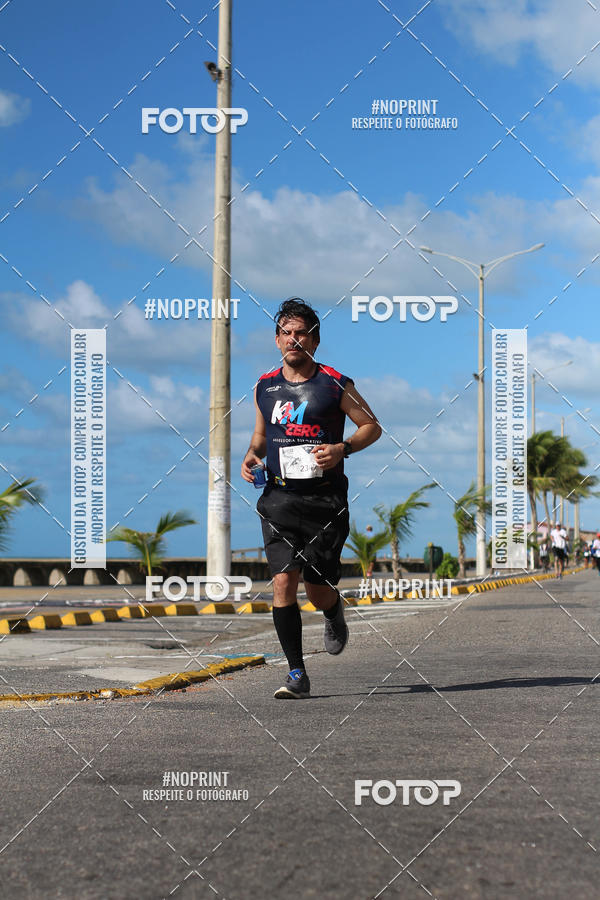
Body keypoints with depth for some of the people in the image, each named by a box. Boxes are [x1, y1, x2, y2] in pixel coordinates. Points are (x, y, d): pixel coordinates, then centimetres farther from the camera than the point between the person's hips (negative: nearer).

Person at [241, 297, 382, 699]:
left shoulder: (335, 384, -1)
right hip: (279, 498, 2)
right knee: (283, 580, -11)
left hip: (325, 499, -2)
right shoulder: (265, 387, 9)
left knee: (318, 589, 0)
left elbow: (372, 426, 7)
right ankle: (297, 675, -5)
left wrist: (342, 448, -11)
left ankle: (335, 611, 40)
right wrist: (252, 455, 3)